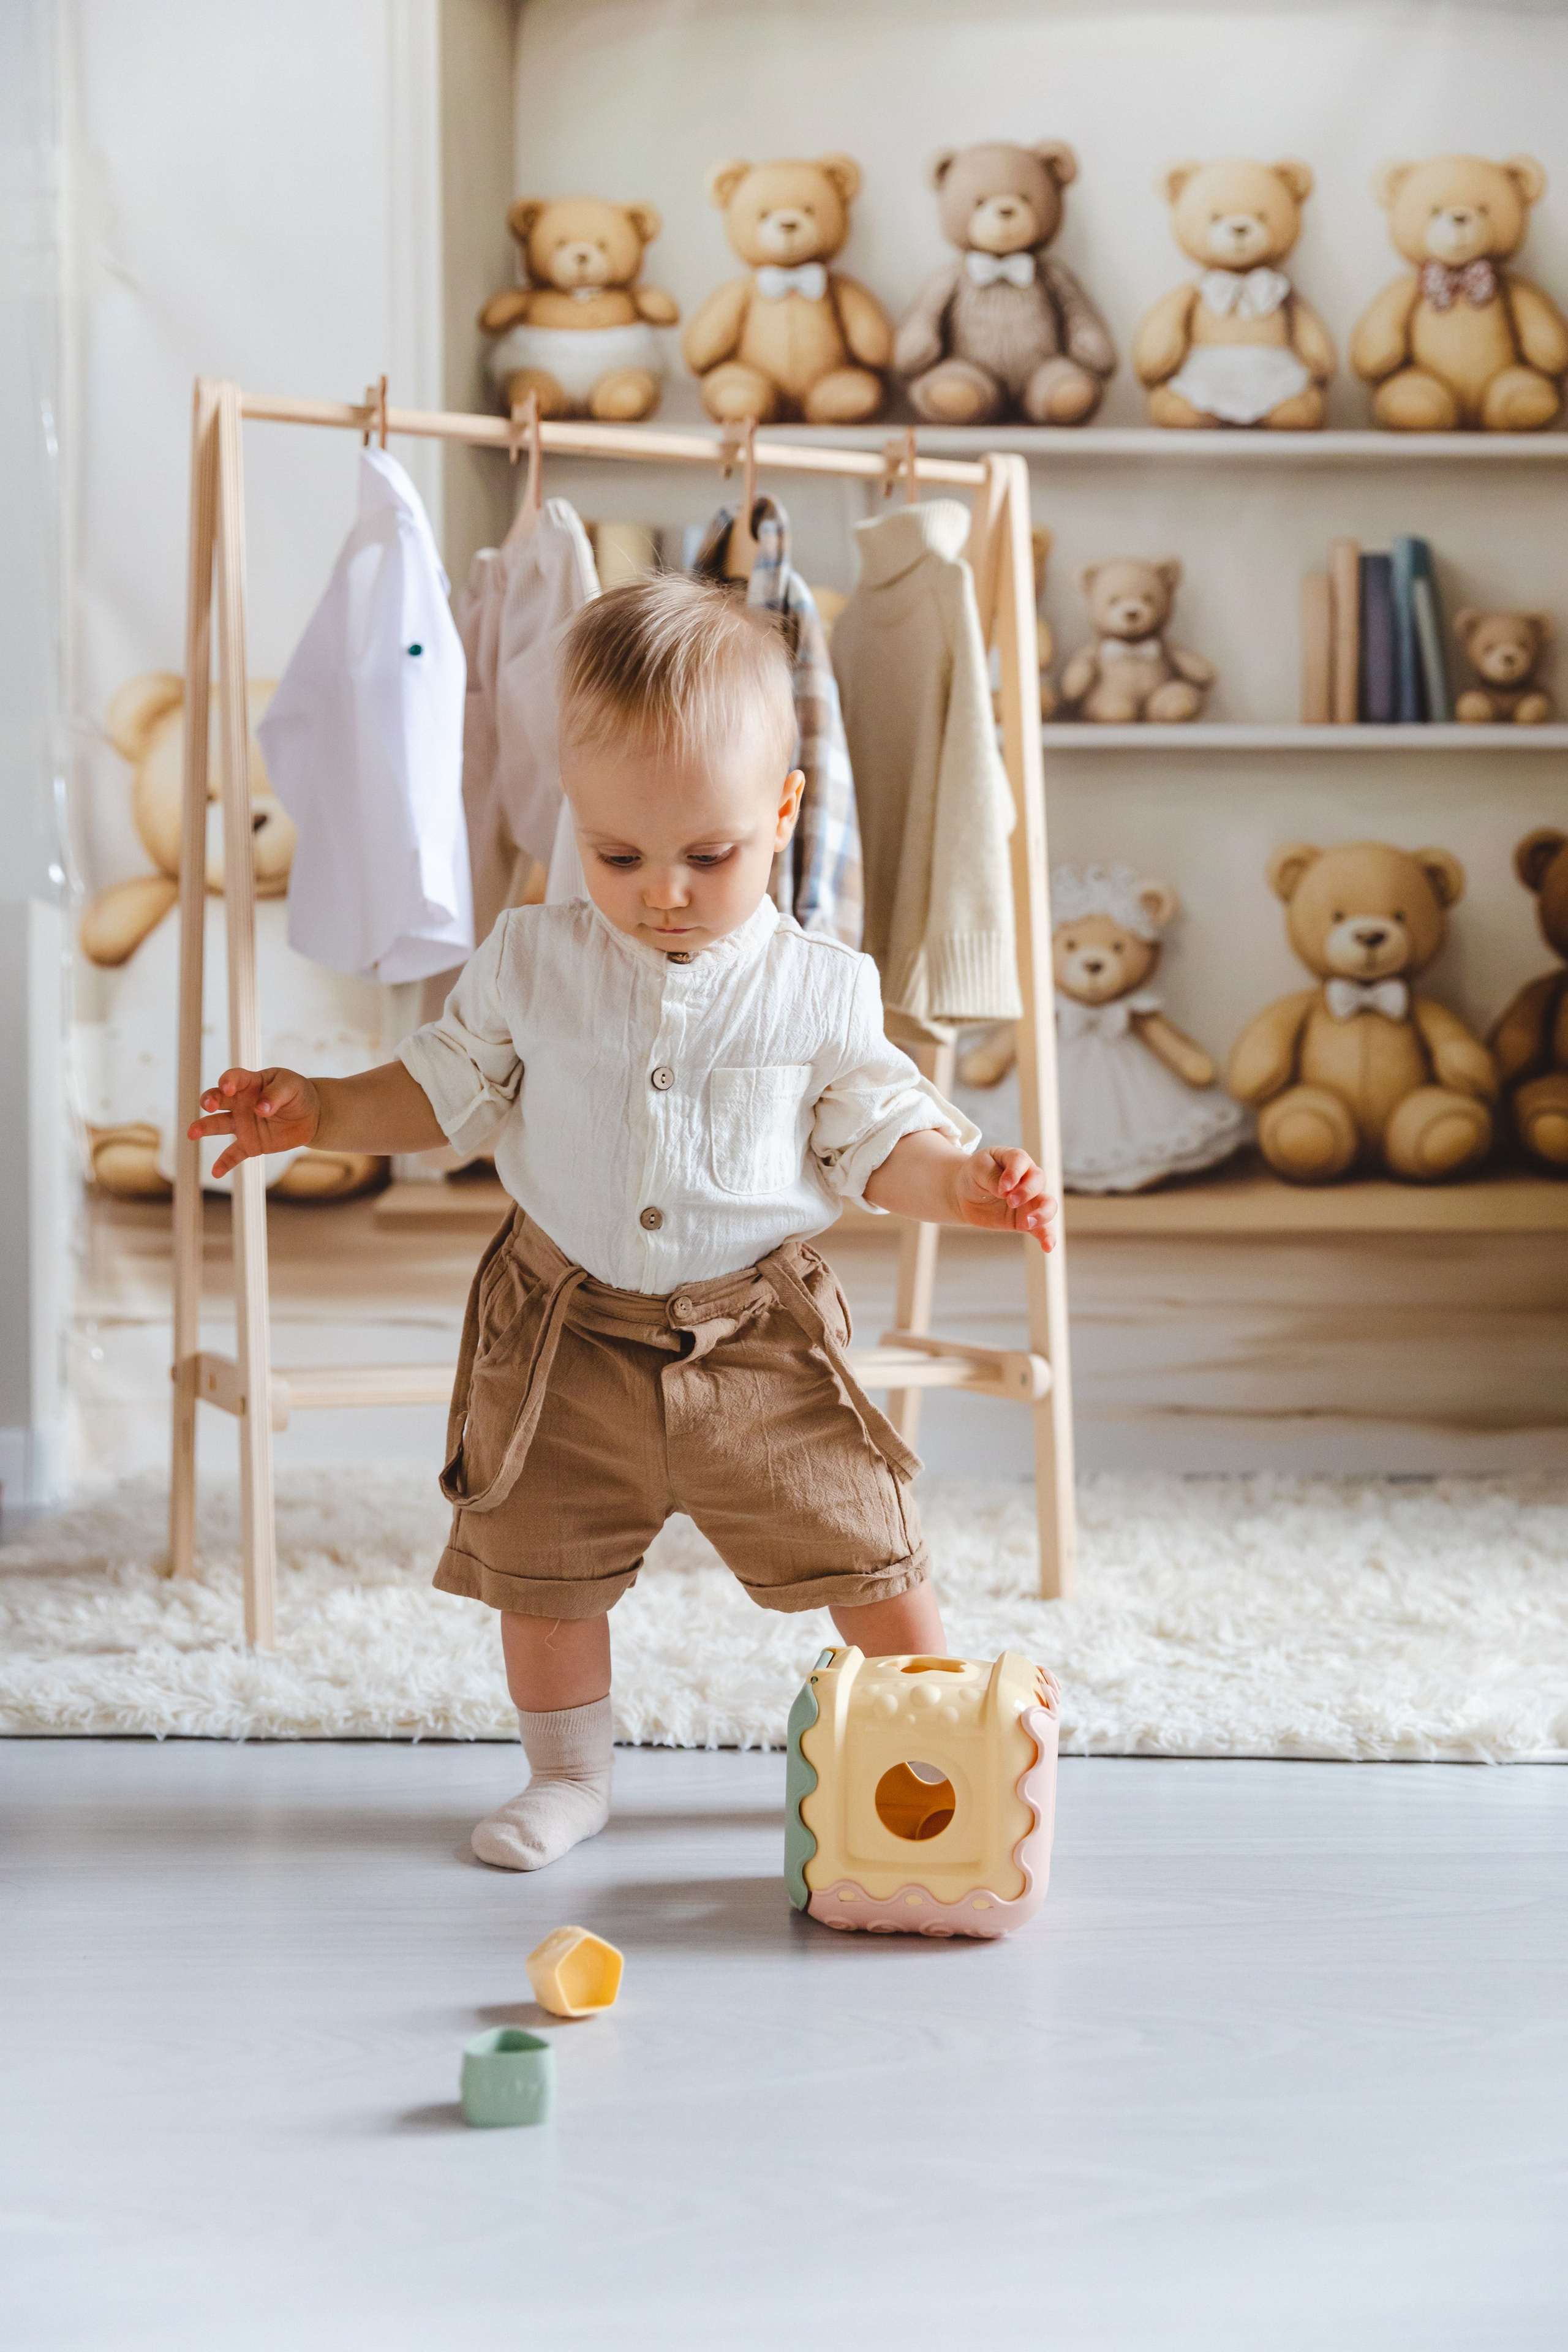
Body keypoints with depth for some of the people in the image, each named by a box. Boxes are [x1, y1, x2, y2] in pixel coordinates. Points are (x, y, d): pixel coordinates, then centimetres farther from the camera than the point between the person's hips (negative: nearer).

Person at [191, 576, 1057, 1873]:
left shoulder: (822, 989, -8)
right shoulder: (533, 963, -4)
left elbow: (880, 1139, -2)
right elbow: (446, 1092, 7)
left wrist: (967, 1181, -21)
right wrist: (321, 1111, -5)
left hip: (761, 1339, -1)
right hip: (569, 1335, 1)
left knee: (872, 1553, 3)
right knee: (541, 1566, 10)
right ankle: (568, 1774, 32)